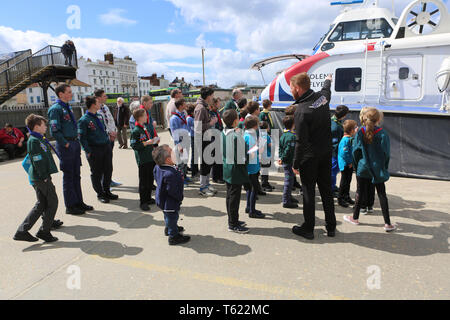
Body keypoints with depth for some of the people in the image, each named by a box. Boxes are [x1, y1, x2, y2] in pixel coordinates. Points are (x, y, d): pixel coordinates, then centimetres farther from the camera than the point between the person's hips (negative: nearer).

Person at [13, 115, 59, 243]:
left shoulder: (39, 139, 17)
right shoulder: (33, 141, -14)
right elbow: (37, 161, -19)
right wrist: (44, 177, -18)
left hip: (39, 178, 10)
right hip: (41, 178, -10)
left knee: (41, 204, 13)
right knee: (52, 202, -1)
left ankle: (22, 231, 16)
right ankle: (44, 231, 8)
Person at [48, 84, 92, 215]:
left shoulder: (68, 107, 15)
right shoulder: (56, 109, -12)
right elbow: (54, 131, -18)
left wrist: (76, 141, 13)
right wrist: (66, 144, -15)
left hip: (75, 144, 9)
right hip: (65, 146, -8)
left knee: (76, 175, 14)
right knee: (68, 176, 0)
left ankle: (79, 202, 25)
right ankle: (70, 206, 11)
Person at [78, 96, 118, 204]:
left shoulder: (99, 116, 10)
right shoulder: (84, 120, -11)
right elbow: (82, 138, -12)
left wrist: (108, 141, 14)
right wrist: (88, 151, -14)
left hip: (106, 147, 7)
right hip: (95, 150, -7)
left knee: (108, 170, 12)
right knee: (97, 173, 6)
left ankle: (107, 191, 29)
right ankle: (100, 194, 22)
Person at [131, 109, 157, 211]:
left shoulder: (145, 128, 13)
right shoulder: (136, 131, -14)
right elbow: (134, 145, -18)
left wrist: (153, 141, 10)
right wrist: (146, 143, -20)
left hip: (151, 158, 8)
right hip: (143, 160, -8)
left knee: (150, 179, 15)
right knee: (143, 182, -1)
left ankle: (148, 199, 28)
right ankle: (143, 202, 9)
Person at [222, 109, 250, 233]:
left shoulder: (224, 132, 5)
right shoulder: (236, 135, -22)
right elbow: (240, 156, -20)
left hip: (227, 168, 9)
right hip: (235, 169, -9)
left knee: (230, 195, 17)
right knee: (234, 196, 1)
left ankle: (232, 220, 31)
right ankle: (233, 225, 11)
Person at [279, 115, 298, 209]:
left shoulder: (283, 135, 9)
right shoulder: (292, 136, -19)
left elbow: (280, 147, 14)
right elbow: (289, 150, -23)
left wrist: (281, 157, 14)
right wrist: (283, 158, -14)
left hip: (285, 160, 9)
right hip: (289, 161, -9)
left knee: (289, 179, 22)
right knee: (289, 180, -1)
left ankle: (289, 196, 36)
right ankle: (286, 201, 5)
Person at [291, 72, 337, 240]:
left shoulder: (301, 110, -21)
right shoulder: (323, 96, 0)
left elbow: (301, 142, -21)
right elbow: (327, 89, 29)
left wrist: (295, 164, -11)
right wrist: (328, 80, 51)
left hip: (310, 157, -7)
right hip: (326, 153, 7)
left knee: (308, 192, 4)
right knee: (326, 190, 15)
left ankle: (308, 229, 15)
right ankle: (331, 227, 26)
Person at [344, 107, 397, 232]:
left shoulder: (360, 133, -7)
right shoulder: (382, 134, -11)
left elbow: (355, 151, -3)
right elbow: (386, 153, -7)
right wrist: (384, 168, 6)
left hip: (363, 168, 1)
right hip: (377, 169, 0)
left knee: (359, 193, 13)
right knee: (382, 195, 8)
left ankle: (355, 218, 23)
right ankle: (388, 223, 11)